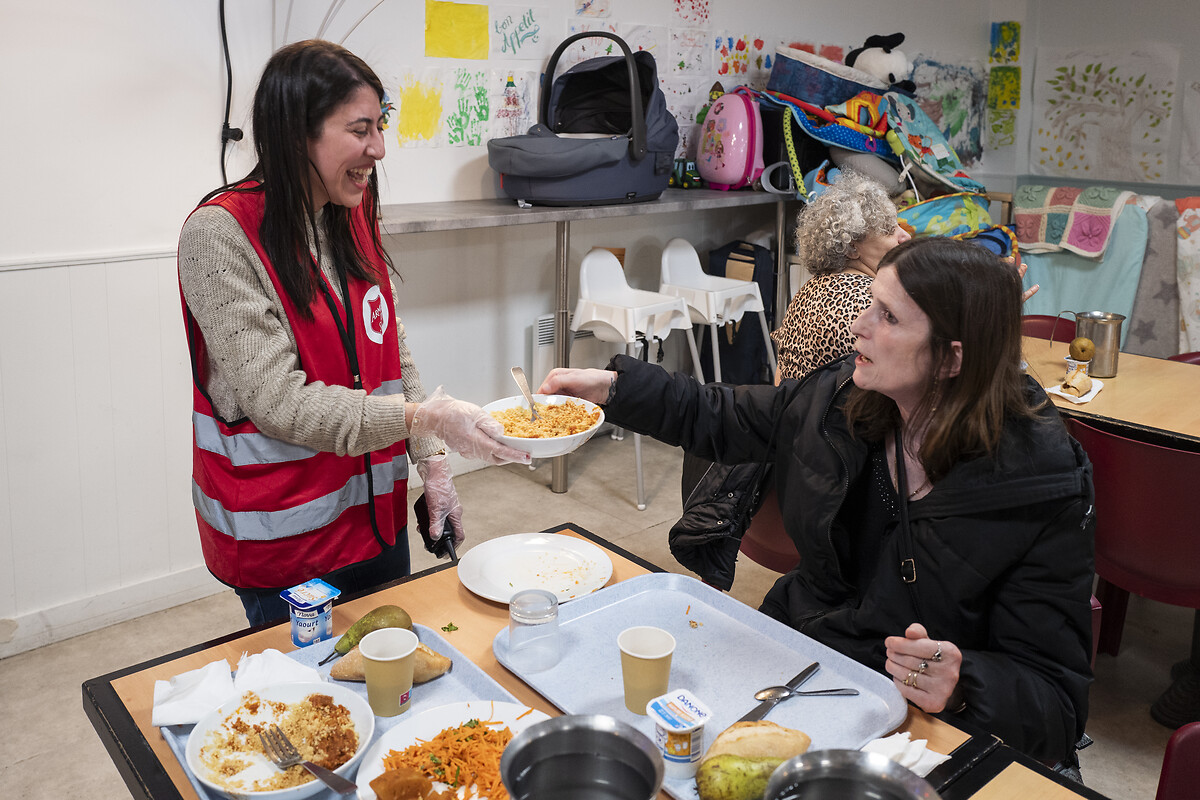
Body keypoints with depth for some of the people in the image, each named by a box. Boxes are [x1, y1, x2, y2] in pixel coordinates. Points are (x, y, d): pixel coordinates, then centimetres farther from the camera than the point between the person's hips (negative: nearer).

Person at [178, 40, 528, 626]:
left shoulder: (352, 218, 4)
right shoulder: (220, 234, -18)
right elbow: (279, 402, -22)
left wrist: (432, 464, 3)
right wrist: (425, 417, -27)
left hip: (376, 511, 7)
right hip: (283, 537, -6)